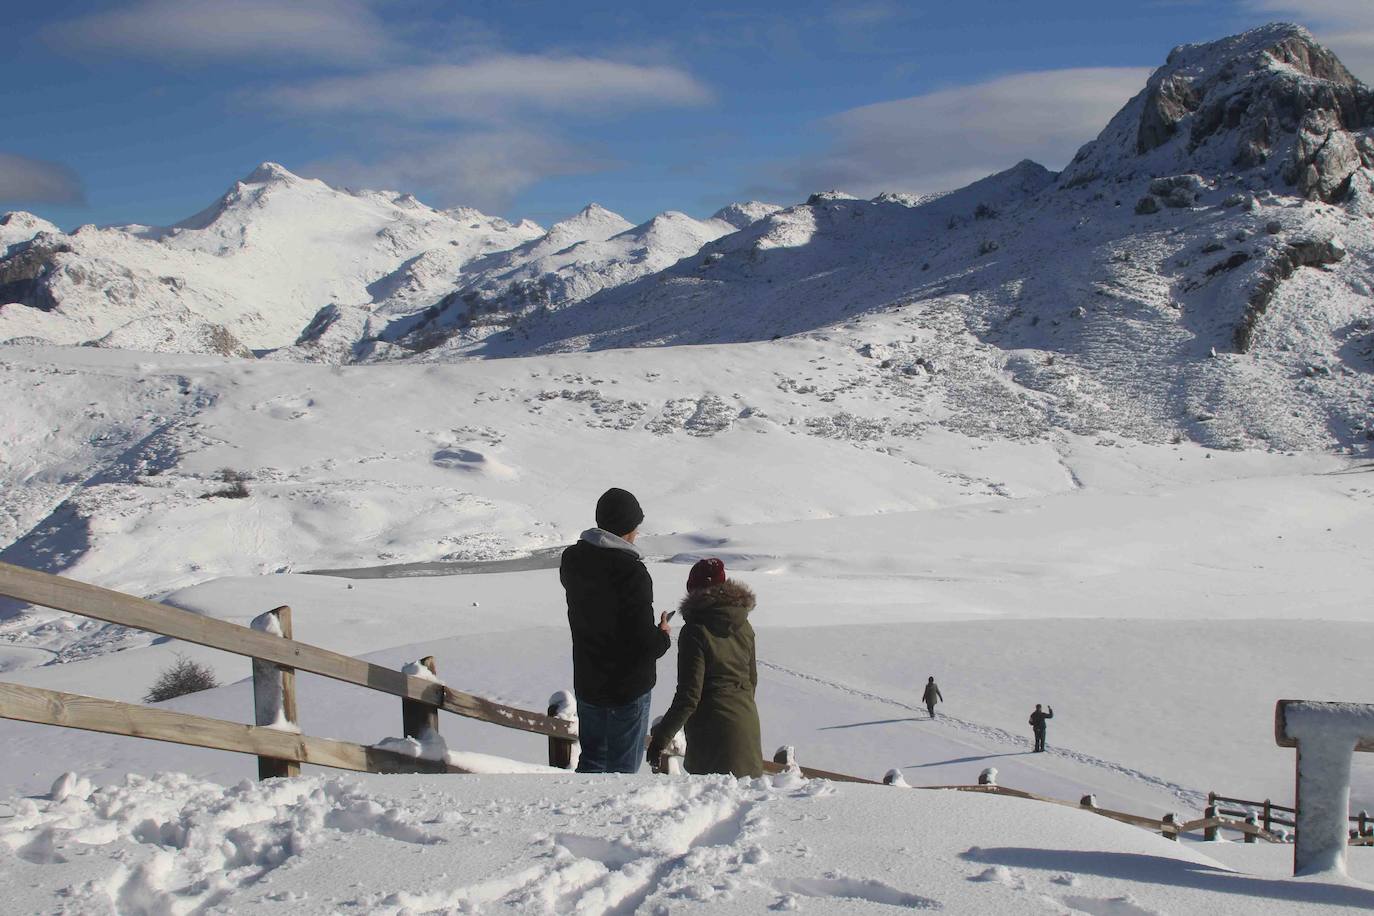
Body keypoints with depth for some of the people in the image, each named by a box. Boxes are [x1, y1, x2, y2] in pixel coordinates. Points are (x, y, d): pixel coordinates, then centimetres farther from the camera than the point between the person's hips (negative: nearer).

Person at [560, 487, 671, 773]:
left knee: (591, 758, 21)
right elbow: (646, 645, -26)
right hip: (628, 687, -6)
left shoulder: (572, 559, -4)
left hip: (586, 682, 6)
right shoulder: (631, 572, -26)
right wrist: (664, 636, -5)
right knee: (622, 767, 8)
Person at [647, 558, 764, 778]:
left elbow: (688, 696, -17)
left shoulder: (696, 631, -15)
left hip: (712, 730, -7)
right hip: (747, 724, 7)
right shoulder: (743, 626, 6)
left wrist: (661, 737, -12)